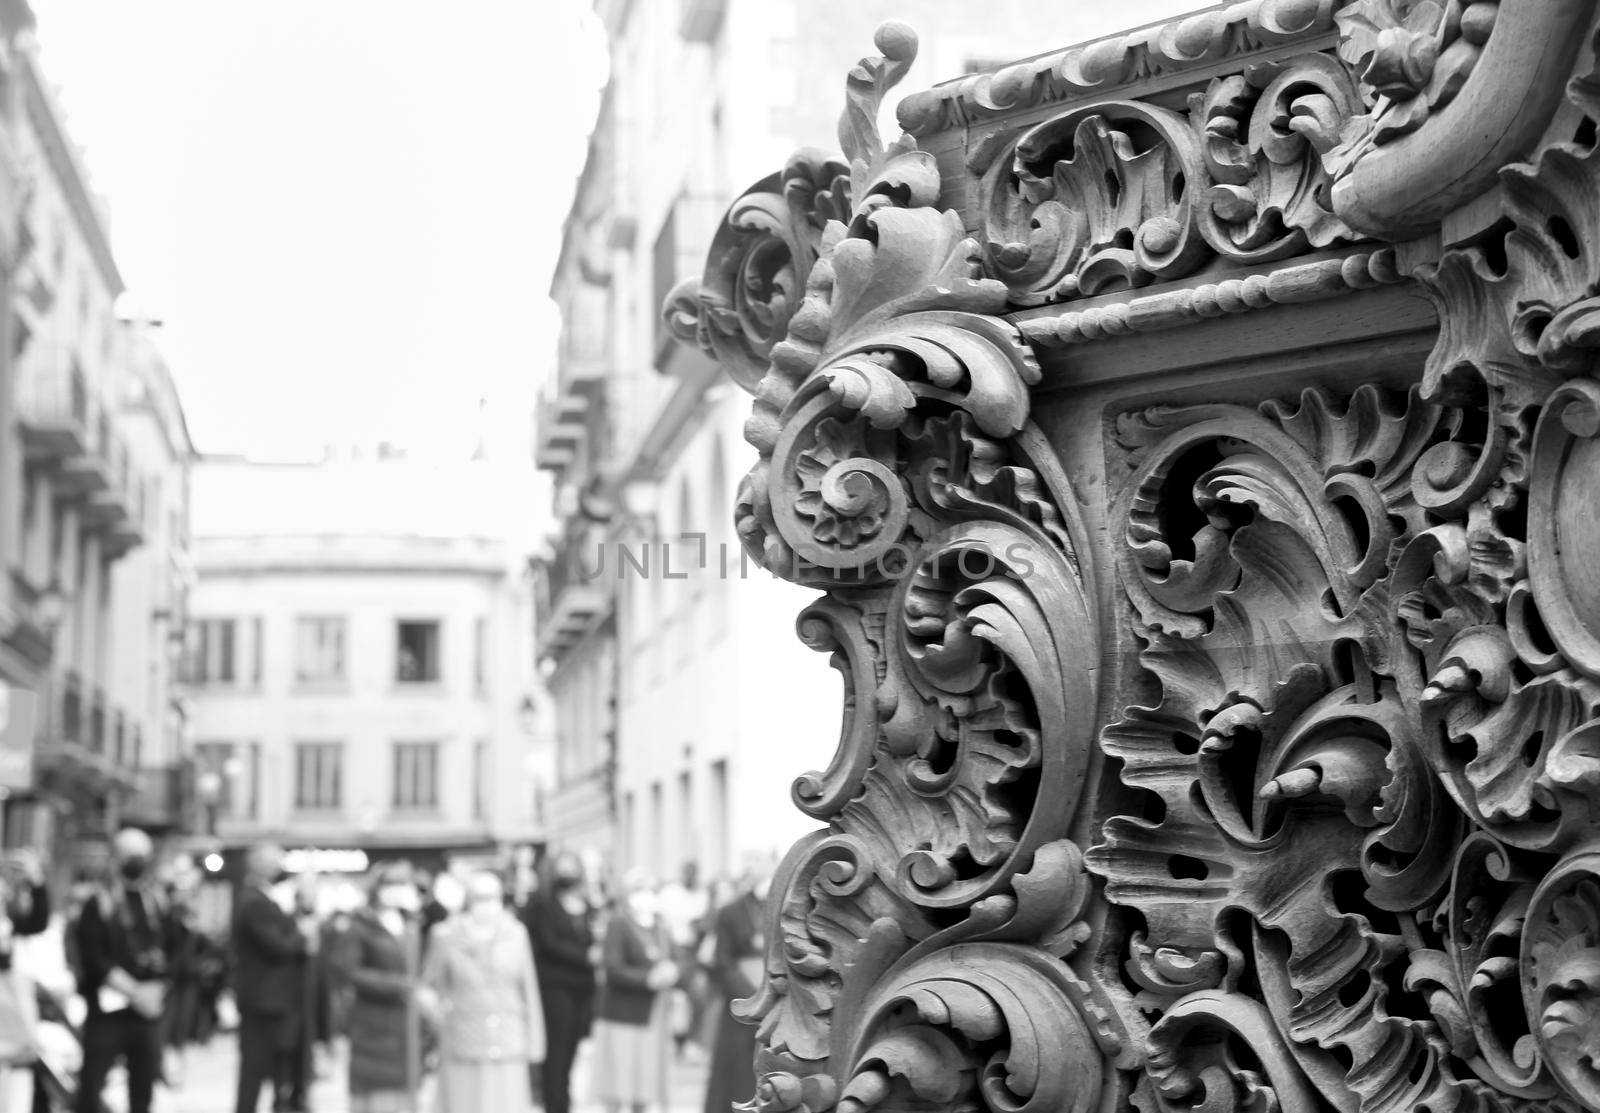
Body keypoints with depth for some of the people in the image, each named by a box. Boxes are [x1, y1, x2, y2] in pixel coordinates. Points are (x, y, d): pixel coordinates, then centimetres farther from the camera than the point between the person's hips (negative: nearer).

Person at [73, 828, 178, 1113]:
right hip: (107, 1012, -4)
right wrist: (134, 990, -14)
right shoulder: (98, 905, -2)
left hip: (148, 1012, 4)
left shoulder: (159, 906, 13)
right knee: (90, 1089, -5)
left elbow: (171, 953, 12)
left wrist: (155, 988, -6)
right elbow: (94, 960, -10)